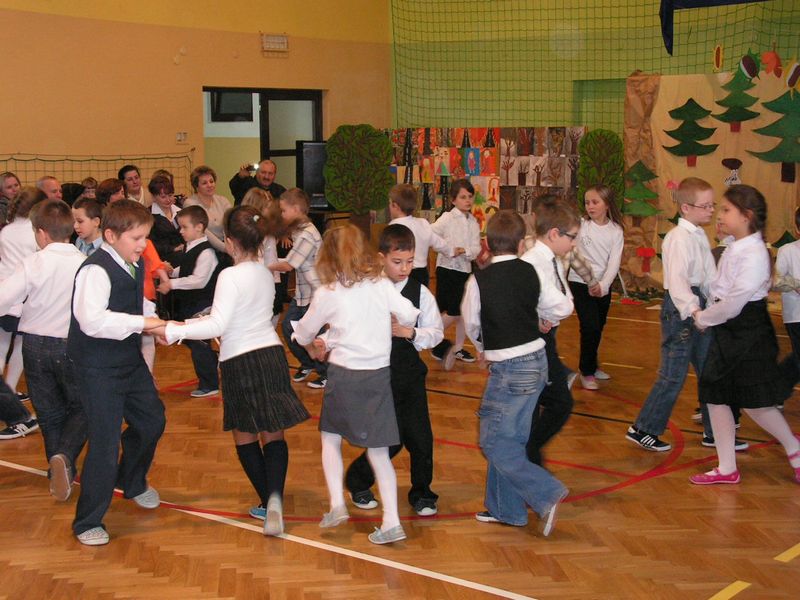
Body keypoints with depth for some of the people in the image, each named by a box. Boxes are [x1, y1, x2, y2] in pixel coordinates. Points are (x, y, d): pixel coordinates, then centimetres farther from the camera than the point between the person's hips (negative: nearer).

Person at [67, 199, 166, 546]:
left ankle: (132, 482, 50)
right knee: (106, 441, -7)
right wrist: (141, 323, -35)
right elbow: (92, 321, -38)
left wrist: (156, 326, 0)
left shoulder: (136, 264, 5)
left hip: (130, 358, 9)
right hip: (98, 367, -9)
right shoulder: (96, 270, -24)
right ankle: (87, 522, 10)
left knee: (151, 420, 21)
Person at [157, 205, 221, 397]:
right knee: (189, 339, 19)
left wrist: (172, 284, -23)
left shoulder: (205, 252, -20)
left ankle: (209, 384, 7)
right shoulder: (191, 248, 9)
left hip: (202, 306, -10)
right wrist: (171, 272, 3)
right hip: (189, 304, 10)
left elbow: (199, 280, -26)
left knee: (199, 343, -4)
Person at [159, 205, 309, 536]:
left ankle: (269, 502, 12)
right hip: (271, 354, 6)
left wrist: (173, 331, -14)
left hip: (240, 361, -6)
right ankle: (274, 498, -17)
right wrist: (187, 324, 24)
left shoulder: (231, 276, -13)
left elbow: (218, 326, -19)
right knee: (273, 434, 4)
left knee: (244, 436, 11)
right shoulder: (265, 275, 11)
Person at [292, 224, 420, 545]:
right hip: (379, 374, 2)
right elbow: (409, 316, -7)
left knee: (330, 437, 20)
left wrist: (312, 344, 33)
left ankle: (337, 504, 9)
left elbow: (304, 331, 9)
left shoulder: (327, 294, -6)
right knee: (378, 450, 6)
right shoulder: (382, 285, -2)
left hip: (344, 376, -2)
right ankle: (391, 521, 1)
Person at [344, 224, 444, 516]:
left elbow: (436, 333, -1)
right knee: (390, 440, 0)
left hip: (410, 374, 3)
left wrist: (412, 333, -18)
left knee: (420, 437, 1)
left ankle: (422, 493, 25)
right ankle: (357, 482, 28)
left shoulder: (420, 292, -2)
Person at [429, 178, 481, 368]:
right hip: (447, 269, -6)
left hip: (465, 269, 6)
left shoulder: (473, 222, 7)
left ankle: (458, 348, 23)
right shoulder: (447, 218, -10)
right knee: (453, 312, -8)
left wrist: (463, 251, -19)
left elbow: (476, 248, -2)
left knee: (463, 310, 11)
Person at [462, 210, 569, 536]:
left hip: (509, 368, -7)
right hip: (536, 359, 7)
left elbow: (471, 323, 2)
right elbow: (554, 305, 12)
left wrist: (483, 347, 22)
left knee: (494, 442, 1)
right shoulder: (530, 272, 1)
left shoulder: (480, 280, -12)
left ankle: (547, 494, -6)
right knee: (511, 438, 16)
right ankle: (505, 508, 25)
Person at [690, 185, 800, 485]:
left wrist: (702, 318, -9)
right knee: (715, 397, 8)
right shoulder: (732, 247, 7)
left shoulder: (754, 255, -20)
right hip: (726, 333, 9)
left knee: (753, 403, 0)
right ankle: (727, 469, 17)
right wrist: (704, 314, -1)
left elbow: (733, 304, -22)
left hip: (749, 334, -9)